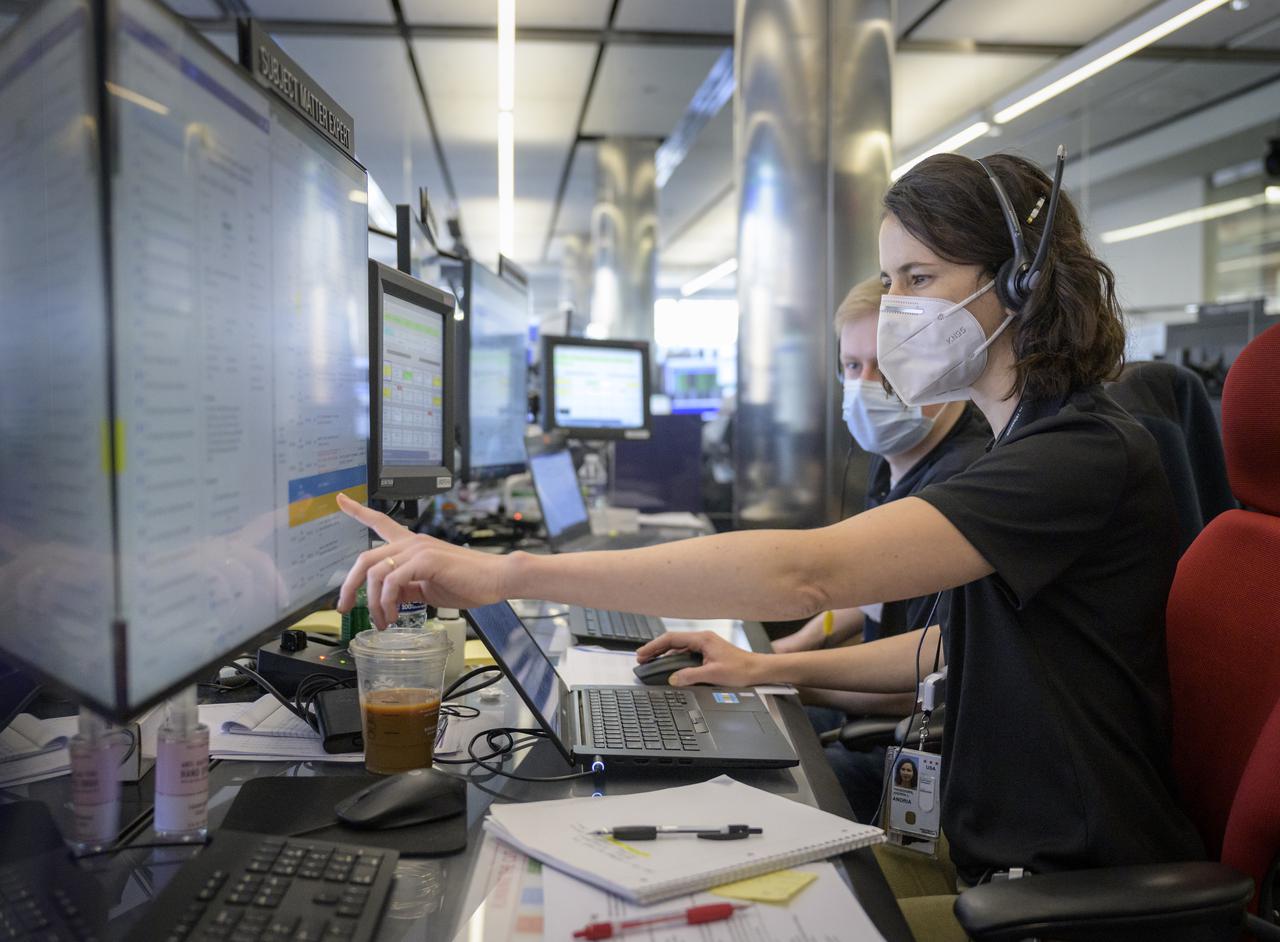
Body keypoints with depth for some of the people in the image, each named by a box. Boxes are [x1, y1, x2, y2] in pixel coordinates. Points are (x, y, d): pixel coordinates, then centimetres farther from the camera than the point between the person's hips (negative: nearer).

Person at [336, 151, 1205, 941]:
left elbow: (808, 571, -34)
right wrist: (771, 668, 13)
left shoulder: (1087, 457, -22)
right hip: (998, 858, 9)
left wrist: (506, 573, -36)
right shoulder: (1033, 446, 11)